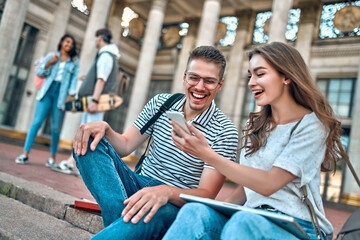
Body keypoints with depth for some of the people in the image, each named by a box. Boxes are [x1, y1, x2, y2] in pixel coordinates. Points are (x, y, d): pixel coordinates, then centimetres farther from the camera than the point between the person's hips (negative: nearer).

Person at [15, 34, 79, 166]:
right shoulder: (51, 56, 13)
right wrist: (48, 64, -5)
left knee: (56, 127, 0)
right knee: (37, 122, -7)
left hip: (61, 94, -1)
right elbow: (39, 73, 12)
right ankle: (25, 154, -5)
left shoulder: (74, 61, 12)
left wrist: (70, 95, -7)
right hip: (47, 92, 1)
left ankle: (52, 156, 11)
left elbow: (74, 79, 4)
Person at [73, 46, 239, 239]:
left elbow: (206, 194, -15)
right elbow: (125, 146, 5)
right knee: (89, 142, -17)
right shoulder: (160, 103, 5)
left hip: (174, 203, -5)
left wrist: (166, 192, -36)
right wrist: (104, 128, -18)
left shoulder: (224, 131, -9)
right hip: (138, 186, 6)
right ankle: (123, 221, -30)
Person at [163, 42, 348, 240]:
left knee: (243, 221, -38)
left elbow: (268, 184, -17)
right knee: (194, 212, -26)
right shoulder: (256, 125, 14)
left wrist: (207, 155, -24)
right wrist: (220, 208, -6)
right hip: (252, 218, 5)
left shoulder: (312, 124, -7)